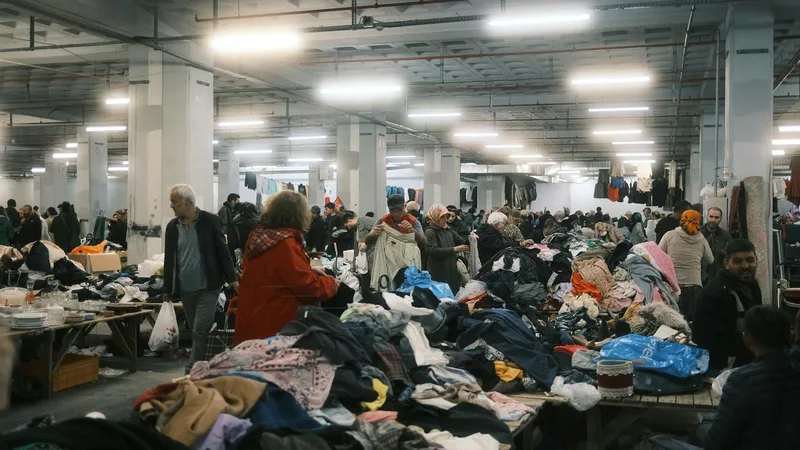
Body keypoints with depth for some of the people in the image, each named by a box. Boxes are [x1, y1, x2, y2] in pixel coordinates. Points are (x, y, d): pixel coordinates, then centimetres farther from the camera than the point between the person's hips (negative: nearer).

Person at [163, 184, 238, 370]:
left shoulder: (210, 221, -7)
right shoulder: (172, 226, 5)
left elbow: (223, 251, -4)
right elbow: (169, 260, 10)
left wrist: (232, 278, -7)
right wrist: (167, 290, 11)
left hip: (208, 287, -4)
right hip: (186, 289, 4)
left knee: (200, 331, -9)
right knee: (196, 332, 11)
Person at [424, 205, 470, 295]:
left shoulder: (449, 230, 13)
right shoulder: (430, 232, -6)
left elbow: (463, 242, 12)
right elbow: (433, 251, -18)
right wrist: (454, 249, -20)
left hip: (452, 272, 6)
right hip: (438, 274, -6)